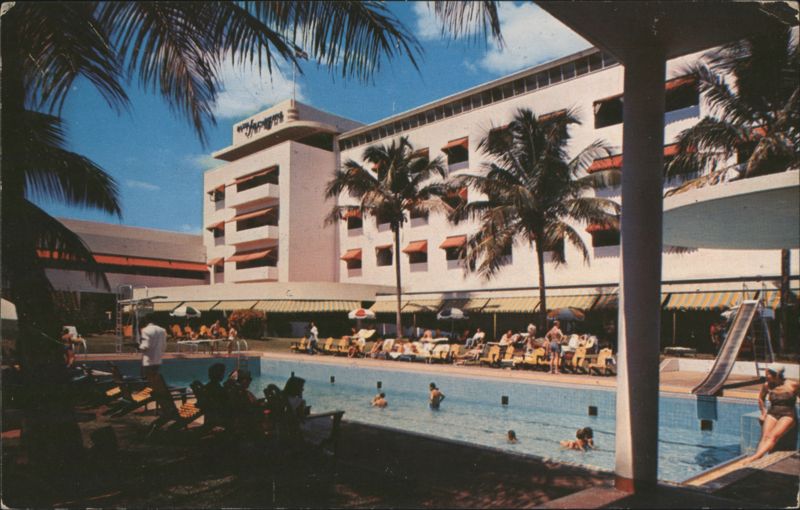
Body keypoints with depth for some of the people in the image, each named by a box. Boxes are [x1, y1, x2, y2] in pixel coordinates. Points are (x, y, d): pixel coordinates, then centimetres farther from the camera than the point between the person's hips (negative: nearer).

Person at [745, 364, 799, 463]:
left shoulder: (793, 385, -3)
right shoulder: (767, 386, 6)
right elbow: (761, 398, 26)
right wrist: (763, 412, 20)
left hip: (788, 415, -4)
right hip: (772, 414, 4)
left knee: (773, 436, -28)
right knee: (765, 436, -23)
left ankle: (755, 457, -45)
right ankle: (759, 458, -39)